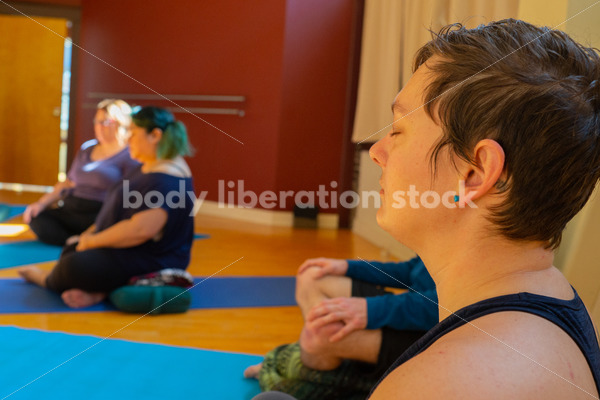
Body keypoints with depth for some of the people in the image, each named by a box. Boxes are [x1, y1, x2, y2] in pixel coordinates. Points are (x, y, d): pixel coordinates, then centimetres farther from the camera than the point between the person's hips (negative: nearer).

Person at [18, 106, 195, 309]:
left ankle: (48, 280, 12)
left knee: (75, 265, -25)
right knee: (71, 251, 23)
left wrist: (92, 241, -19)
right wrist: (91, 233, 12)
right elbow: (123, 209, 21)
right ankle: (99, 290, -7)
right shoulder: (150, 167, 11)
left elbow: (140, 229, -32)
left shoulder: (165, 180, -24)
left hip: (151, 261, -12)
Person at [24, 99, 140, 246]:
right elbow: (67, 183, 26)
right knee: (36, 219, -17)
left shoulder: (129, 155, -2)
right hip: (70, 210, 8)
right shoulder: (87, 148, 22)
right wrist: (41, 203, 10)